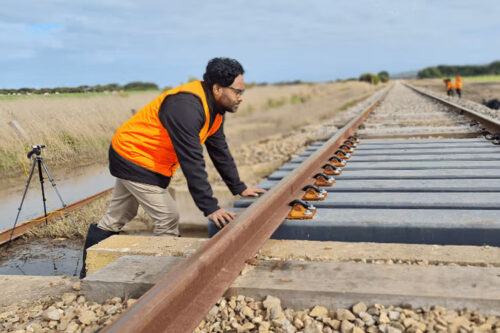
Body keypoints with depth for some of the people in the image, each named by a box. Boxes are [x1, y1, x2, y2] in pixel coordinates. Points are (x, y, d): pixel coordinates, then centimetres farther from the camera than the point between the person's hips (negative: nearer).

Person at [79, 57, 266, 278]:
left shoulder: (213, 107, 0)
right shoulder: (187, 107, -31)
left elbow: (219, 150, 9)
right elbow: (192, 162, -36)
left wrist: (239, 188, 9)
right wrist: (210, 208, -35)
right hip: (134, 157, -10)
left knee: (116, 218, 19)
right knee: (168, 219, -7)